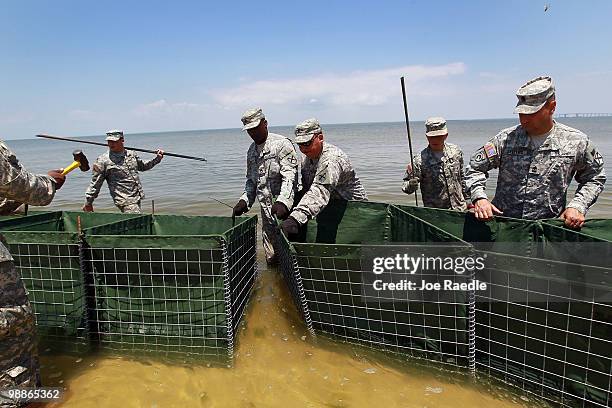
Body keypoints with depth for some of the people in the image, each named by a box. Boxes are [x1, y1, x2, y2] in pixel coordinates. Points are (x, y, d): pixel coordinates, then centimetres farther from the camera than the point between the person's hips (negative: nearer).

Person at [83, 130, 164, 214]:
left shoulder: (131, 154, 9)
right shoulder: (102, 161, -6)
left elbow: (143, 166, 29)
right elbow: (95, 183, -2)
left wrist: (157, 158, 22)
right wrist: (88, 203, 1)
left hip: (137, 197, 6)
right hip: (125, 201, -6)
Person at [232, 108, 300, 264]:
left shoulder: (282, 144, -10)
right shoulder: (251, 151, 15)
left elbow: (290, 176, -19)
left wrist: (282, 202, -32)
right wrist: (244, 201, 6)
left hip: (282, 209, -7)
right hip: (266, 209, 7)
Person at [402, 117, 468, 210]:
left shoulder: (456, 152, -1)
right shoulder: (420, 160, -16)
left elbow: (461, 178, 14)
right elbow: (408, 190, -14)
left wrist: (466, 199, 19)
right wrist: (412, 180, -34)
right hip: (434, 213, -4)